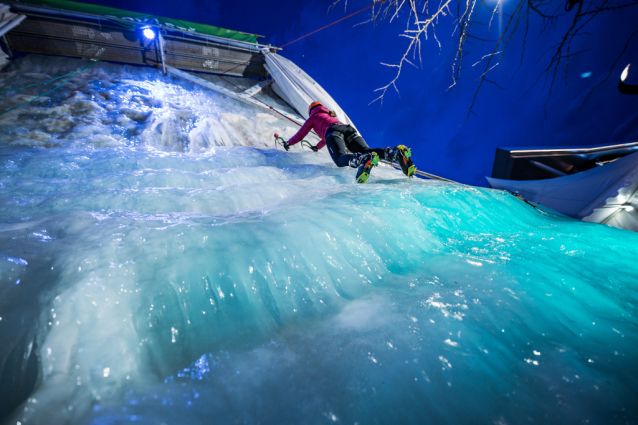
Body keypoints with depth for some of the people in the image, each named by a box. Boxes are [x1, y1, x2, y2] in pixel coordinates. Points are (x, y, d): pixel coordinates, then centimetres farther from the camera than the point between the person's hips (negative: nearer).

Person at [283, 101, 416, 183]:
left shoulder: (313, 117, 30)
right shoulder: (330, 115, 47)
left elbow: (300, 135, 36)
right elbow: (327, 136, 63)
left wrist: (288, 143, 54)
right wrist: (317, 147, 78)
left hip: (334, 131, -5)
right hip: (349, 129, 6)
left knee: (340, 159, -29)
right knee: (366, 151, -15)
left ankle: (363, 160, -63)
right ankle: (396, 152, -43)